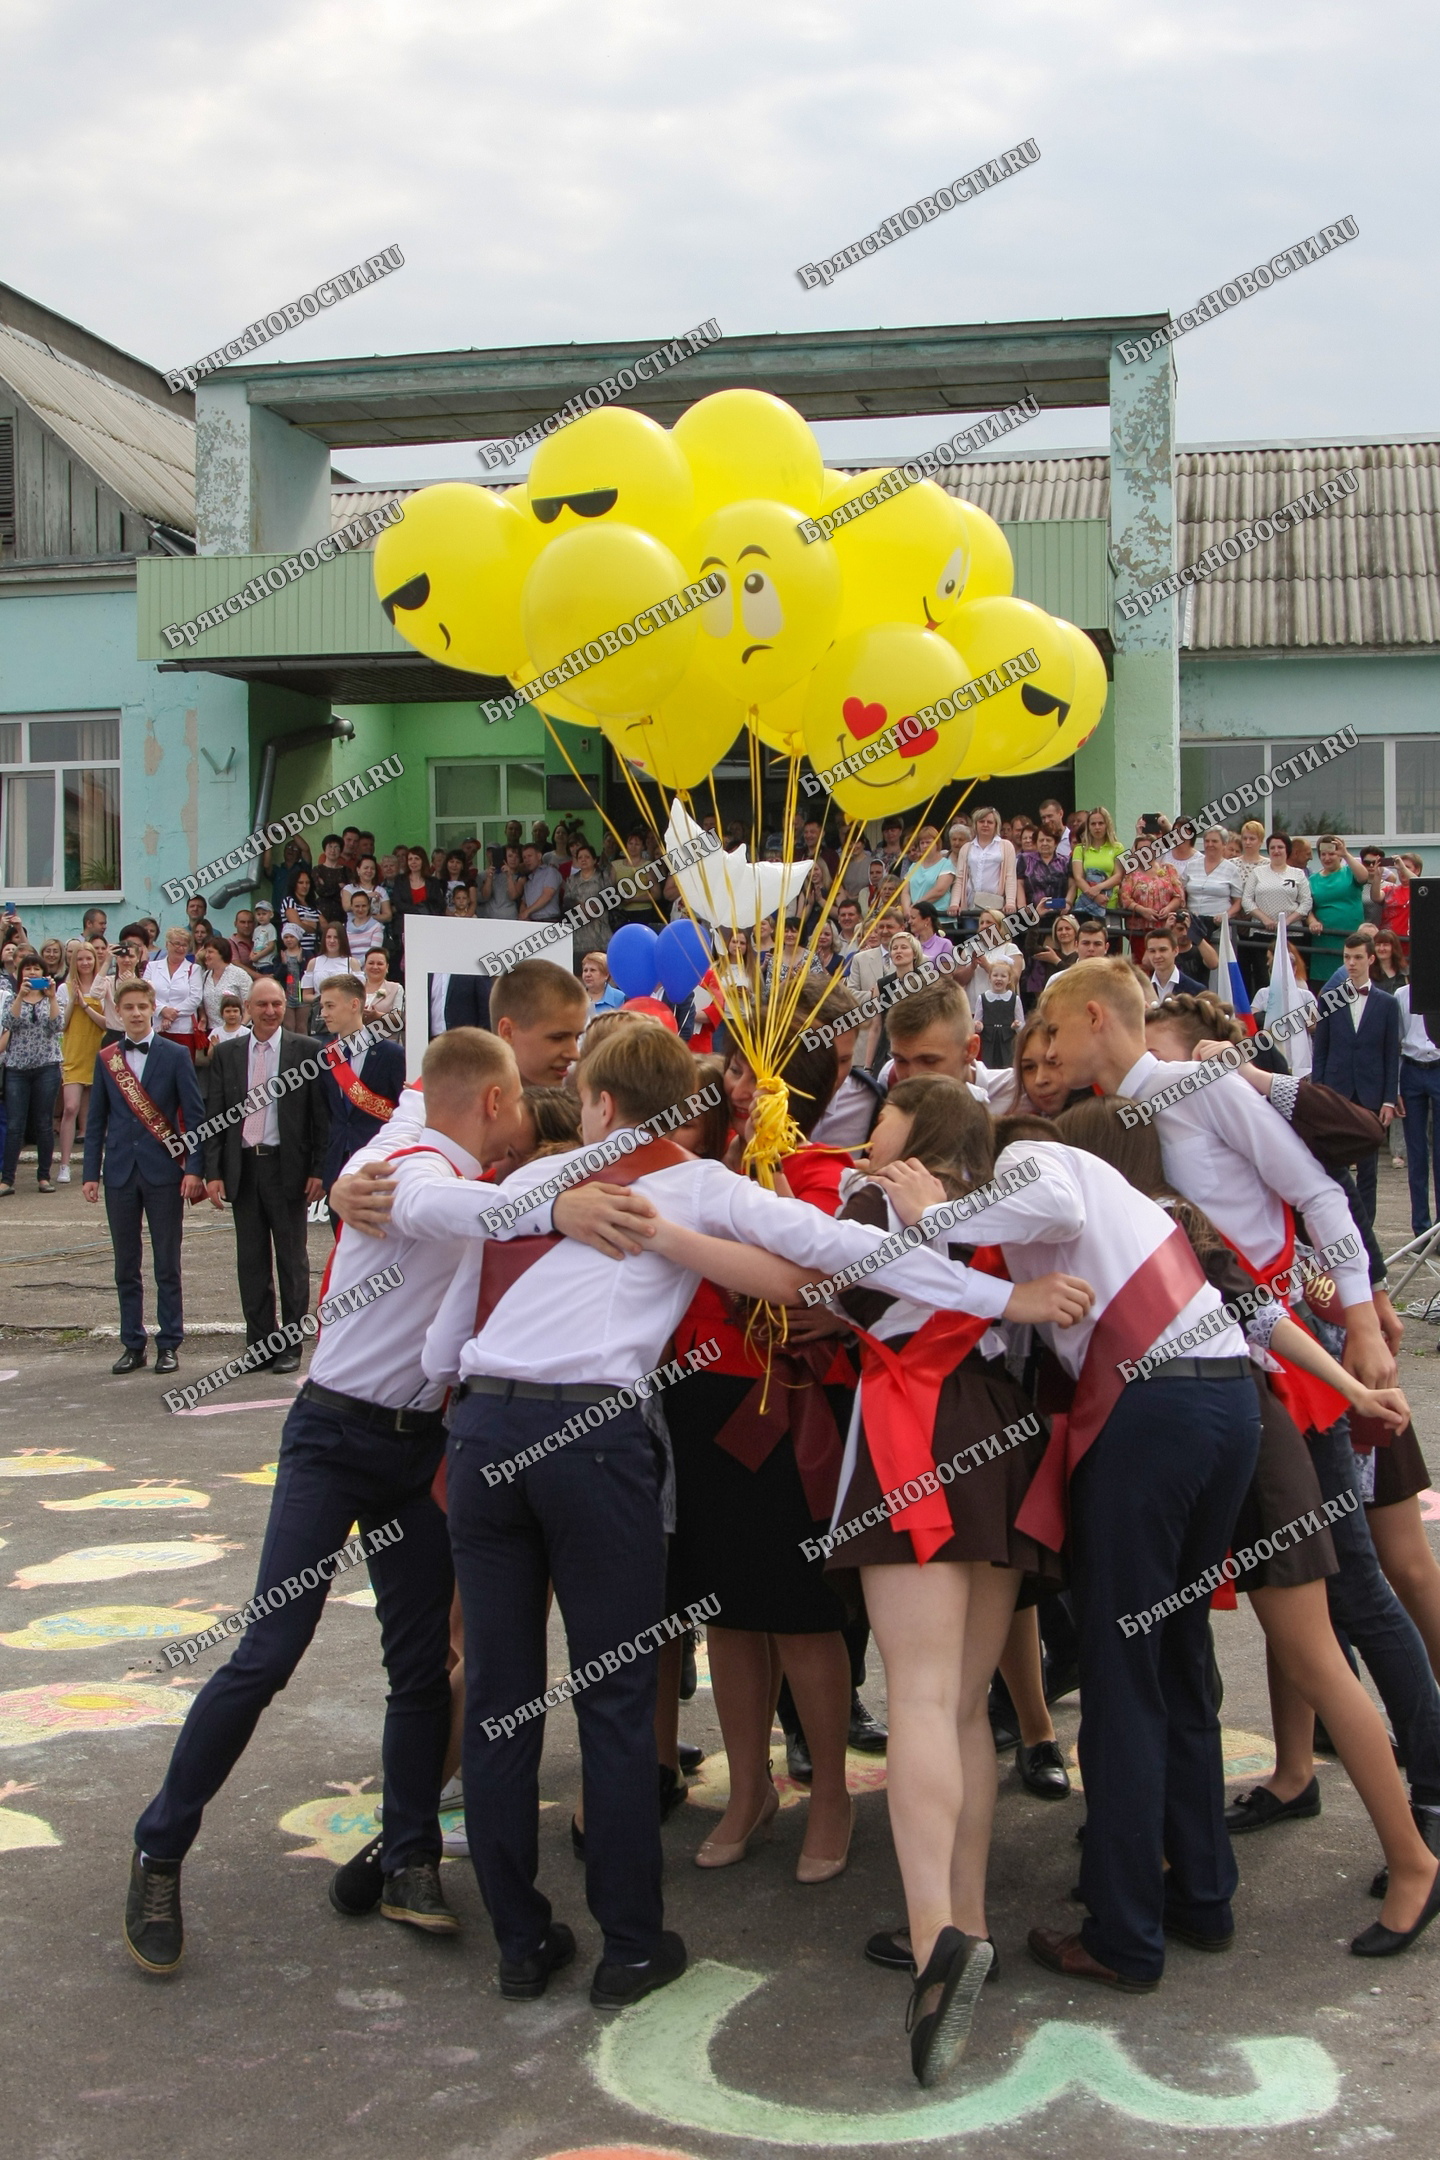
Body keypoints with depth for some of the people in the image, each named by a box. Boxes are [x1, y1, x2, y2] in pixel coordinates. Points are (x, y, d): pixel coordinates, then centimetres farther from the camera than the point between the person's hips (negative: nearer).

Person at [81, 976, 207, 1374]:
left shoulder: (175, 1055, 0)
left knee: (167, 1265, 2)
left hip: (163, 1172, -3)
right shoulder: (105, 1058, 8)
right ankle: (132, 1344, 16)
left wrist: (194, 1169, -9)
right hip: (120, 1173, 3)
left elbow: (195, 1115, -2)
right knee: (126, 1267, 7)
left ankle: (169, 1345, 11)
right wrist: (91, 1172, 4)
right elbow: (96, 1120, 10)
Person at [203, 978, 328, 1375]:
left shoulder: (305, 1051, -1)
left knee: (292, 1260, 4)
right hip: (243, 1167, 3)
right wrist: (213, 1172, -1)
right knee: (251, 1261, 8)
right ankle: (260, 1343, 17)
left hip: (288, 1167, -3)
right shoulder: (226, 1054, 8)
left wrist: (319, 1170, -8)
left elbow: (321, 1115, -2)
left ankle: (291, 1346, 12)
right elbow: (215, 1117, 7)